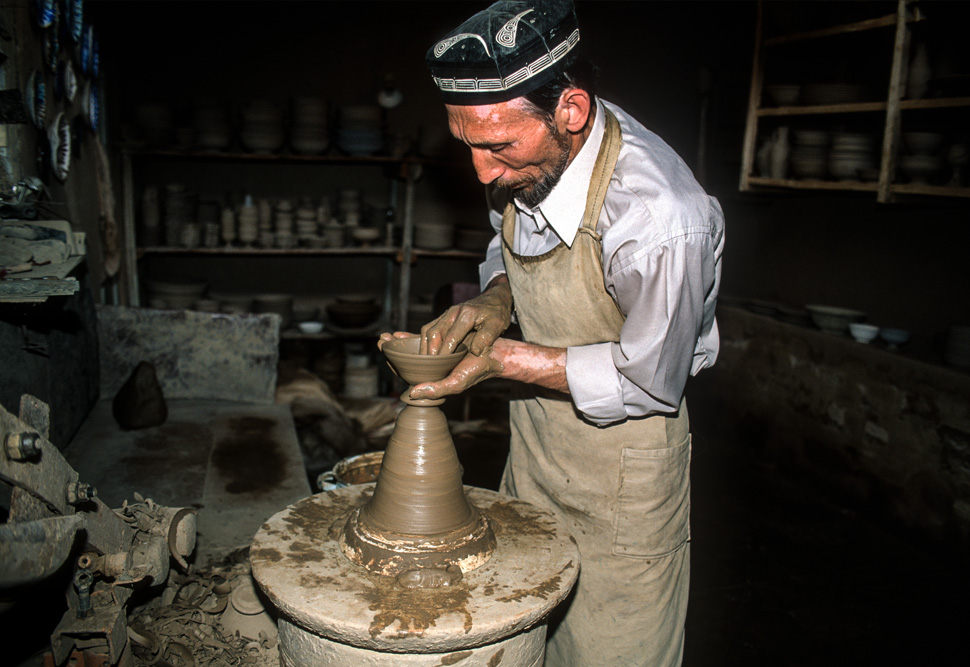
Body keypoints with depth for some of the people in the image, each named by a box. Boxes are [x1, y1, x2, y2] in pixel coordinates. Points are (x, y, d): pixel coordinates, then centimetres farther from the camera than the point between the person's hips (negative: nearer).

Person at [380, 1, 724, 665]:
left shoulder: (660, 219, -34)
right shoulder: (527, 154, -12)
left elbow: (648, 382, -22)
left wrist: (505, 358, -24)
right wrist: (494, 300, -12)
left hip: (622, 460, -6)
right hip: (534, 437, 7)